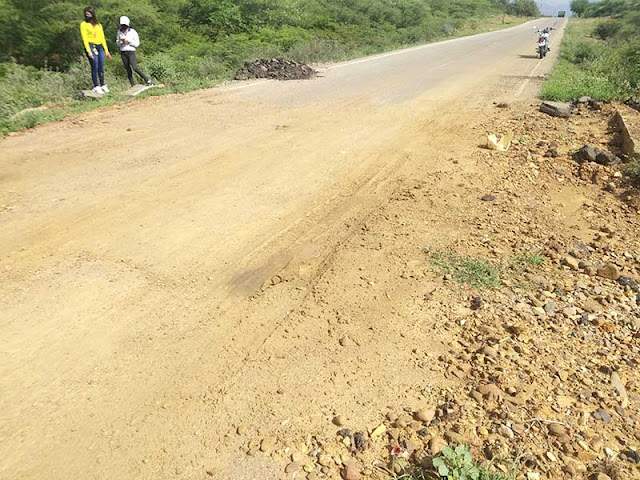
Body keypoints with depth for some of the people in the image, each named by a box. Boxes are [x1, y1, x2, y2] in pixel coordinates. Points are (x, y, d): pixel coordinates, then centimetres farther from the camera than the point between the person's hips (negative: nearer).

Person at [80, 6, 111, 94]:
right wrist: (89, 51, -13)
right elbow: (84, 38, -2)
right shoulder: (84, 24, 7)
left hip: (100, 46, 4)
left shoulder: (98, 25, 20)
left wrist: (106, 50, 11)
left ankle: (103, 85, 7)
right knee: (95, 66, -13)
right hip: (90, 46, -4)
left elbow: (102, 38, 19)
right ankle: (96, 86, -13)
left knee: (101, 67, -1)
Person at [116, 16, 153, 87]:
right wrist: (121, 41, -9)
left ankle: (147, 80, -10)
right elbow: (118, 43, 13)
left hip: (131, 52, -4)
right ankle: (133, 84, 9)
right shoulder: (119, 32, 8)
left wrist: (128, 41, -13)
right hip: (123, 52, 4)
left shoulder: (133, 32, -4)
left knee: (135, 68, -18)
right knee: (127, 69, 4)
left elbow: (137, 44, -4)